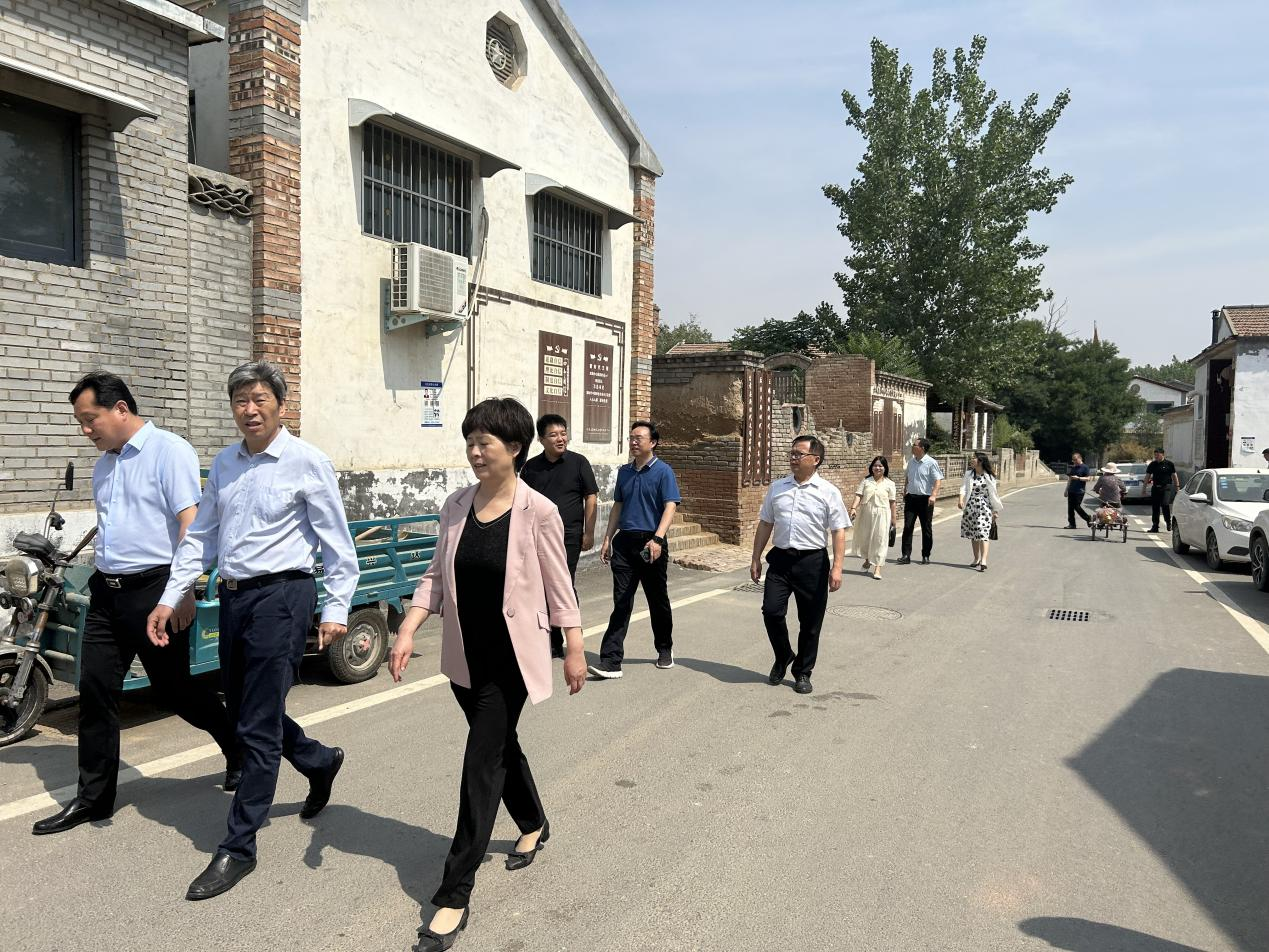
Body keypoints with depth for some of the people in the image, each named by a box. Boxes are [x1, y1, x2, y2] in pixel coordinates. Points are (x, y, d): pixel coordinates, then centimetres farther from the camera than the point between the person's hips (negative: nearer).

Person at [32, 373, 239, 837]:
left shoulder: (169, 451, -10)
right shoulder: (103, 465, 15)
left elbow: (190, 522, -17)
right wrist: (99, 575, 19)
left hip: (154, 590, -7)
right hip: (106, 591, 7)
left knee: (174, 688, 4)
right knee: (95, 692, 6)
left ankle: (238, 746, 27)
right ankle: (93, 797, 18)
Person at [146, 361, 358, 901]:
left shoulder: (306, 462, -9)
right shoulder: (224, 464, 10)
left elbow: (337, 544, -8)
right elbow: (201, 536, 15)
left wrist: (336, 610, -11)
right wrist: (170, 598, 10)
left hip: (281, 595, -7)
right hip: (233, 595, 7)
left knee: (258, 725, -1)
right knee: (241, 711, 18)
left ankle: (238, 848, 14)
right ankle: (320, 761, 43)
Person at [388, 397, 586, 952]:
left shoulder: (537, 511, -15)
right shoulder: (455, 506, -1)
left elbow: (558, 586, -8)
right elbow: (436, 576, 4)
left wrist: (575, 650, -2)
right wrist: (407, 630, -7)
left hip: (510, 657, -5)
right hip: (465, 655, 6)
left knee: (482, 764, -3)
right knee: (500, 746, 22)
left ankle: (455, 895, 8)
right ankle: (534, 826, 49)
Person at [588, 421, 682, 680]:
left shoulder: (663, 471, -5)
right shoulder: (624, 472, 11)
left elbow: (670, 507, -13)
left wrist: (657, 539, -26)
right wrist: (607, 539, 11)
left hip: (650, 544, -4)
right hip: (624, 542, 4)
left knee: (658, 601, 11)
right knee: (621, 602, -2)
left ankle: (665, 650, 31)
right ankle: (610, 661, -6)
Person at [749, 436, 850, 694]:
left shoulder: (828, 492, -2)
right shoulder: (777, 488, 9)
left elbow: (839, 531, -5)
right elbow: (765, 525, 13)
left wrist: (837, 567, -13)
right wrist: (756, 559, 11)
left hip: (812, 561, -2)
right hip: (780, 558, 3)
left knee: (810, 621, 6)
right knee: (771, 611, -6)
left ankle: (802, 673, 25)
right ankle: (783, 658, 22)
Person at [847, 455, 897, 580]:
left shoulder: (889, 484, 1)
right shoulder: (866, 481, 4)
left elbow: (892, 502, 2)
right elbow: (859, 495, -3)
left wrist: (893, 517, 4)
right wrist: (853, 508, -17)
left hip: (882, 515, -2)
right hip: (866, 514, 2)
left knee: (880, 539, -4)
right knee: (864, 537, 13)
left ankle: (877, 567, -1)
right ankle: (867, 560, 38)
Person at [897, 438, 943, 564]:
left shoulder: (931, 463, -9)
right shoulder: (911, 462, 10)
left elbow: (938, 480, -14)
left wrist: (933, 495, -25)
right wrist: (905, 492, 23)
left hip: (925, 499, -5)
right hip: (911, 497, 5)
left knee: (926, 528, 6)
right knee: (907, 526, -2)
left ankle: (926, 556, 16)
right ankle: (906, 555, 0)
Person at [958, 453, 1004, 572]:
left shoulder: (989, 477, -2)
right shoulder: (968, 474, 6)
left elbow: (993, 494, 2)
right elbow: (964, 487, -5)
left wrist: (995, 510, 5)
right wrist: (960, 499, -23)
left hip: (984, 508, -4)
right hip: (970, 507, 4)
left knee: (982, 533, -14)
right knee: (972, 534, 10)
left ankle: (983, 561, -21)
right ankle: (976, 559, 22)